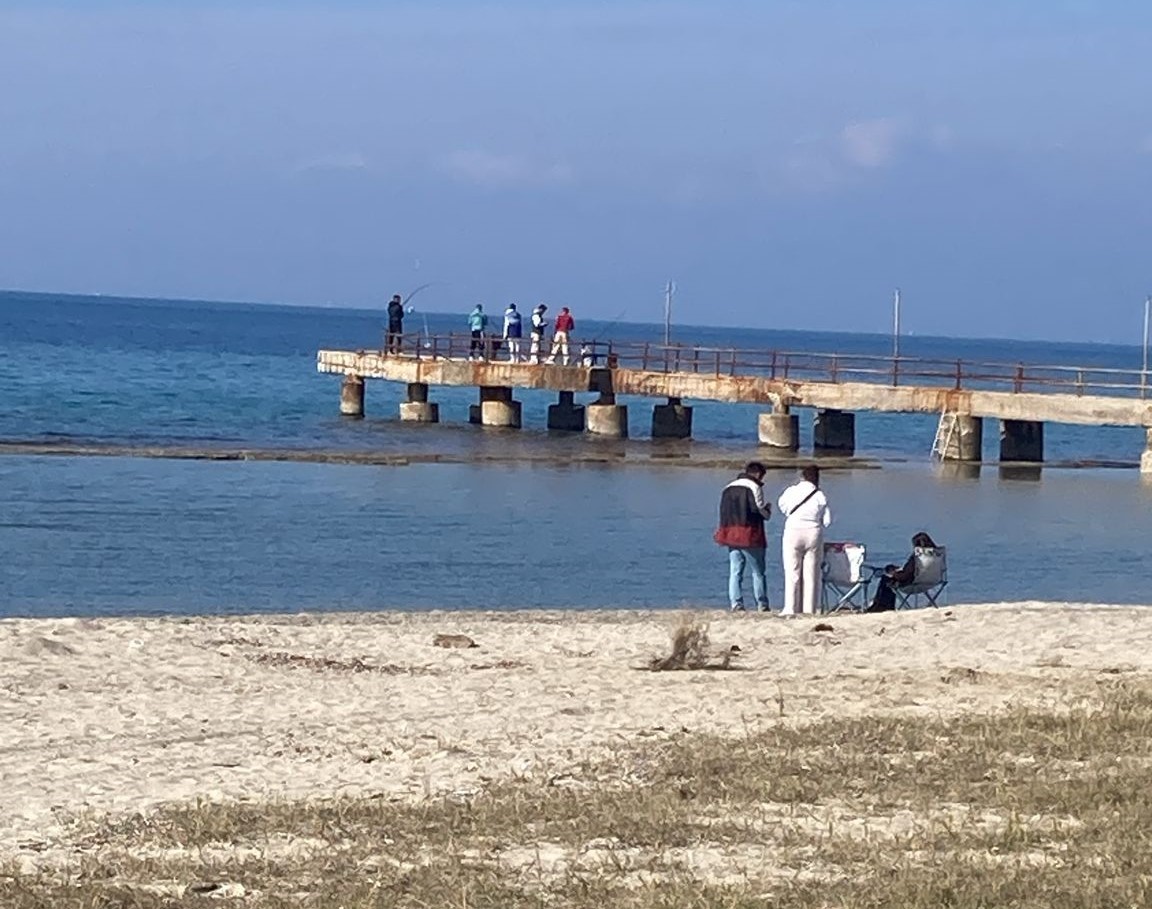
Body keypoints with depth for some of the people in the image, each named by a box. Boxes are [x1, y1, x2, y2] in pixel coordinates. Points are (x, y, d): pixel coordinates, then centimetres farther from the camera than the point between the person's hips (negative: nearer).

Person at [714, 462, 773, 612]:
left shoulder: (728, 488, 15)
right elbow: (762, 512, -6)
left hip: (730, 534, 5)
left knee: (735, 572, 5)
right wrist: (768, 510, 14)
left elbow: (723, 512, 15)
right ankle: (762, 604, 4)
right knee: (758, 572, 3)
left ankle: (736, 603, -4)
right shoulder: (754, 487, -7)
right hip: (750, 537, -5)